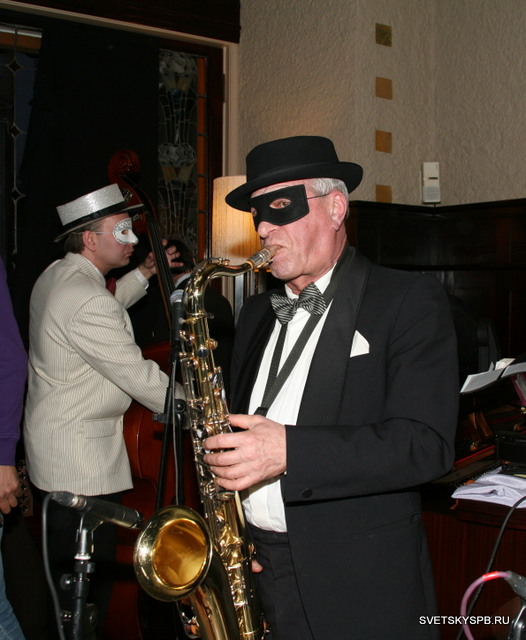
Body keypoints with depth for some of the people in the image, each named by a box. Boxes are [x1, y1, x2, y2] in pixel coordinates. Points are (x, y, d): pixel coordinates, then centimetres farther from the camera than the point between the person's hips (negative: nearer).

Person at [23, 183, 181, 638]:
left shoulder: (57, 276, 8)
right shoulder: (86, 300, -24)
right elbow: (139, 377, -22)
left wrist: (144, 274, 22)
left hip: (52, 443, 11)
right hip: (81, 460, -11)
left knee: (66, 571, 22)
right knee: (90, 580, 0)